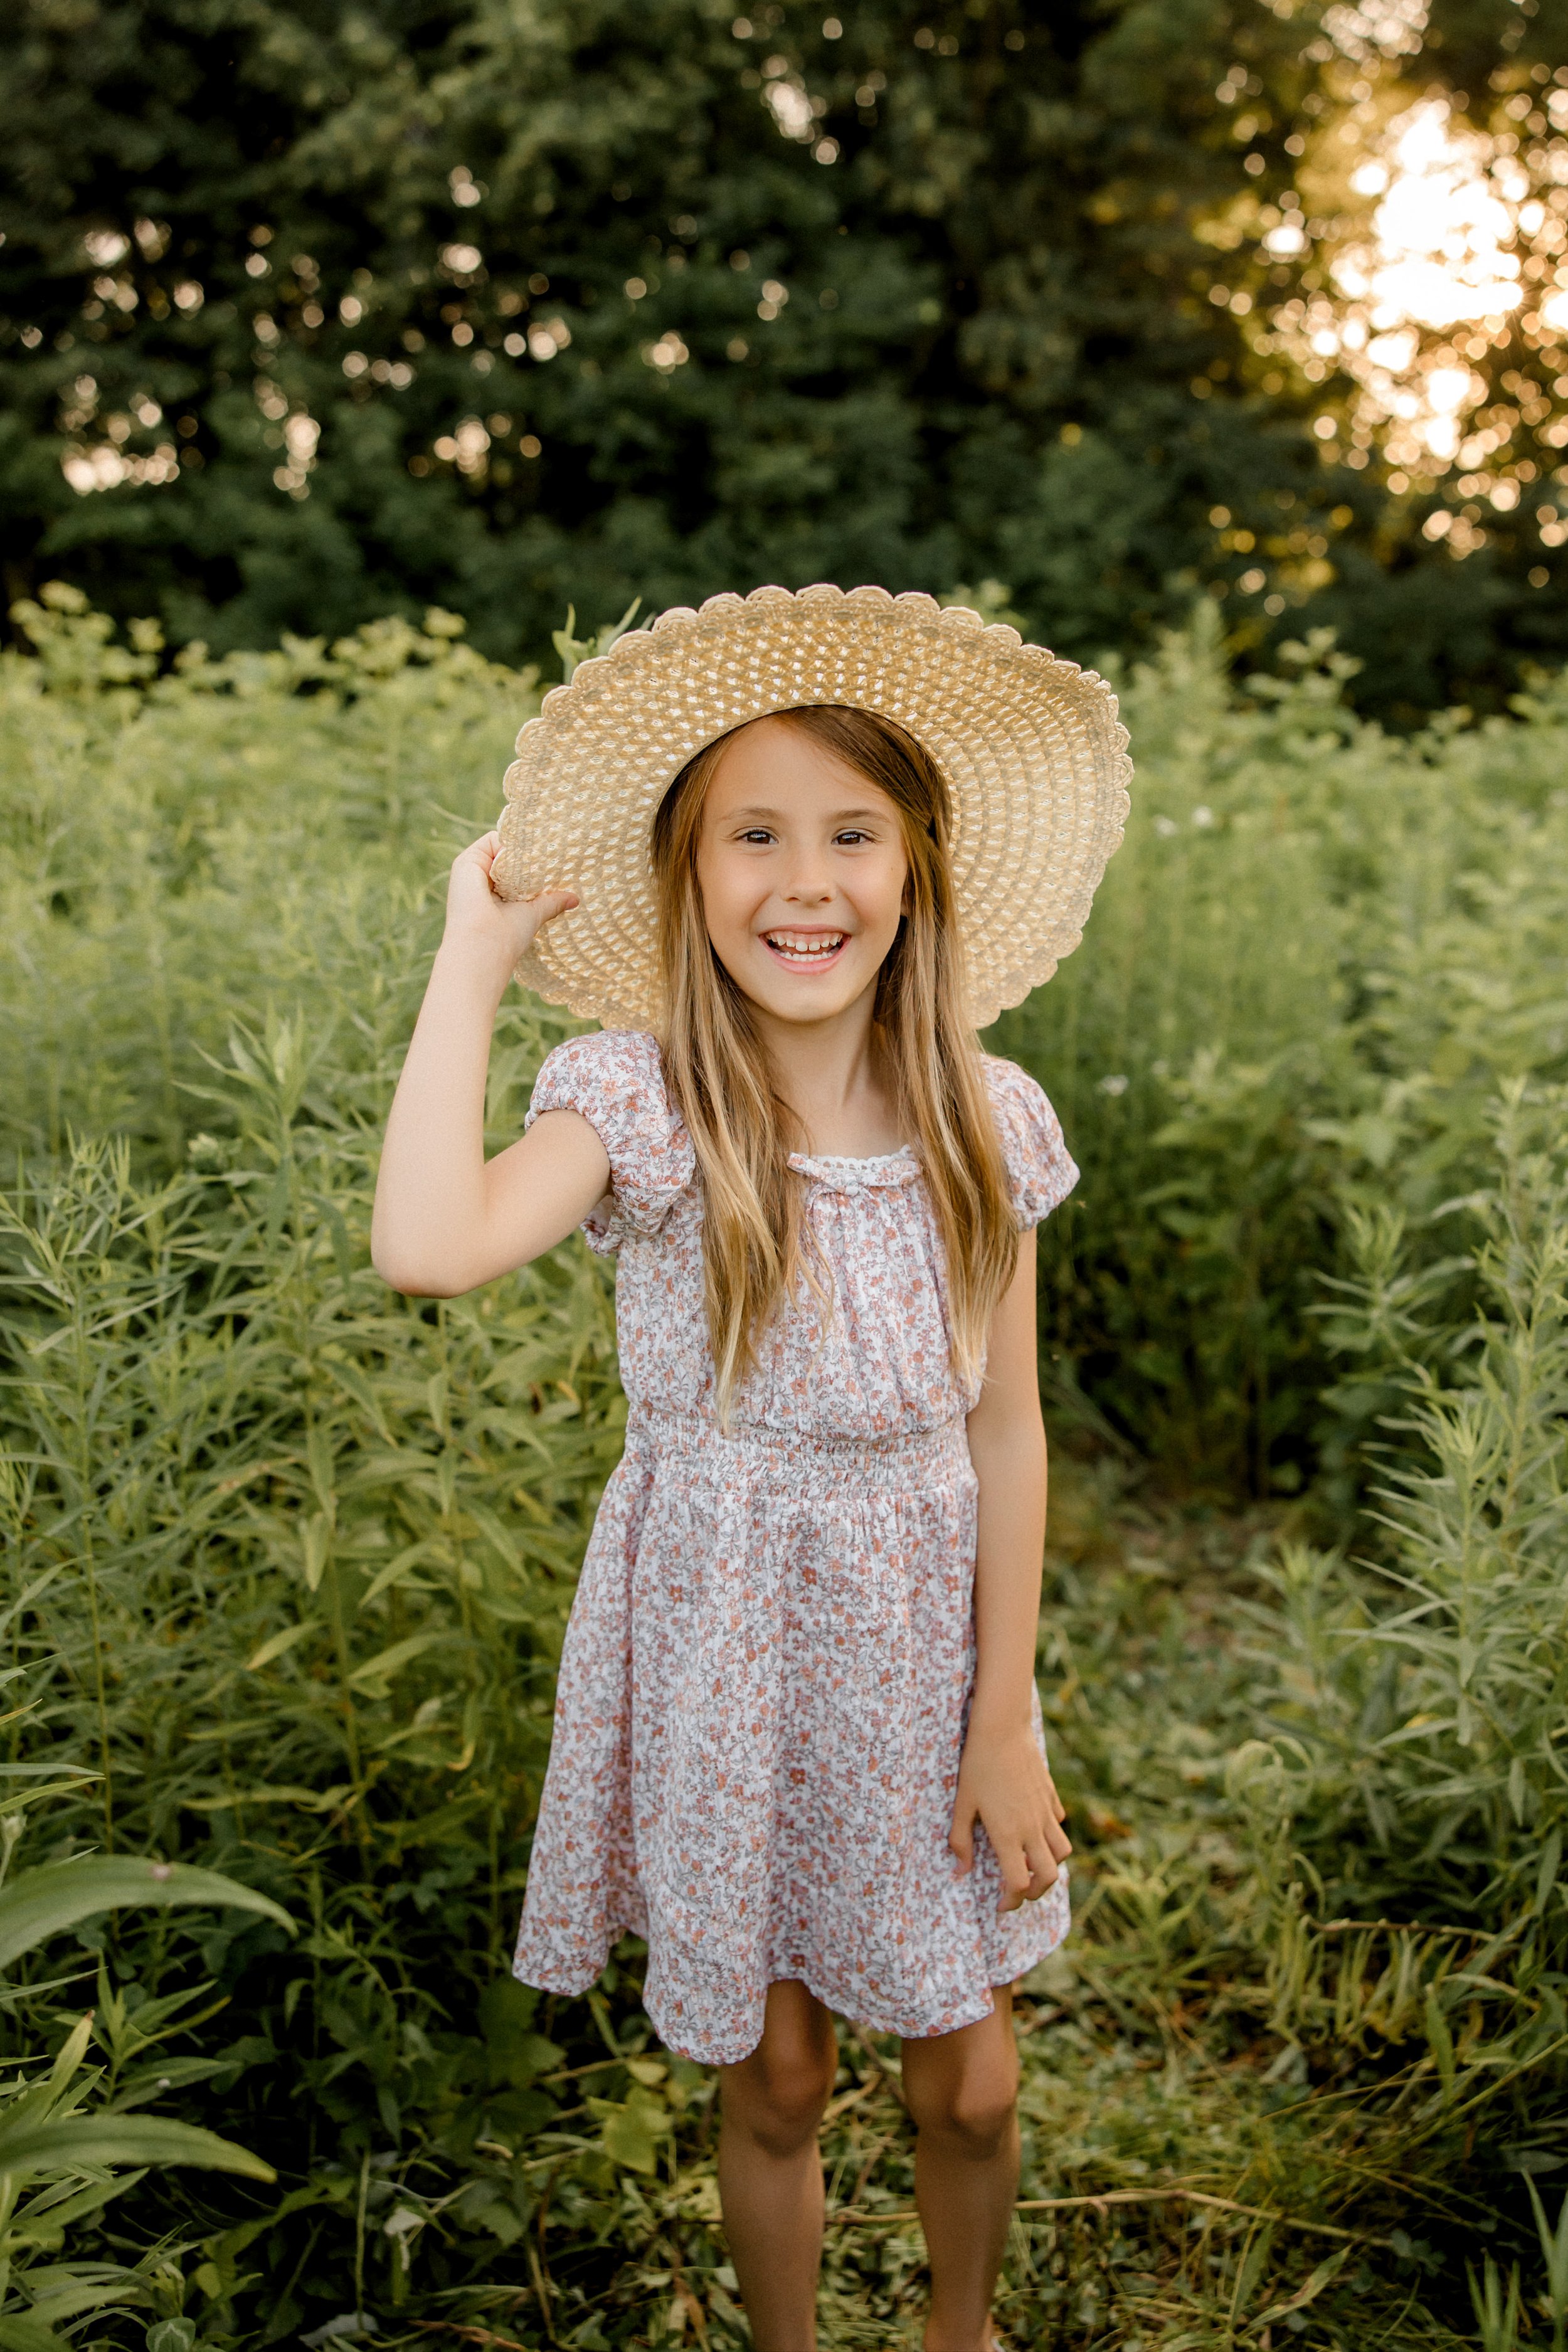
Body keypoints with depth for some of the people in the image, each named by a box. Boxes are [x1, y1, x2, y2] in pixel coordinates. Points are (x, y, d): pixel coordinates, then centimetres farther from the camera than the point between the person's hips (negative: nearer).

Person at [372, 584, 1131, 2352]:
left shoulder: (985, 1123, -8)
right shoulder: (640, 1100, -16)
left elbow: (1005, 1427, -2)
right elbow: (427, 1249, -36)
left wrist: (1005, 1720, -1)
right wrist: (474, 952, -26)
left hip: (924, 1647, 2)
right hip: (724, 1656, -2)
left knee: (969, 2086, 14)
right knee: (773, 2084, 14)